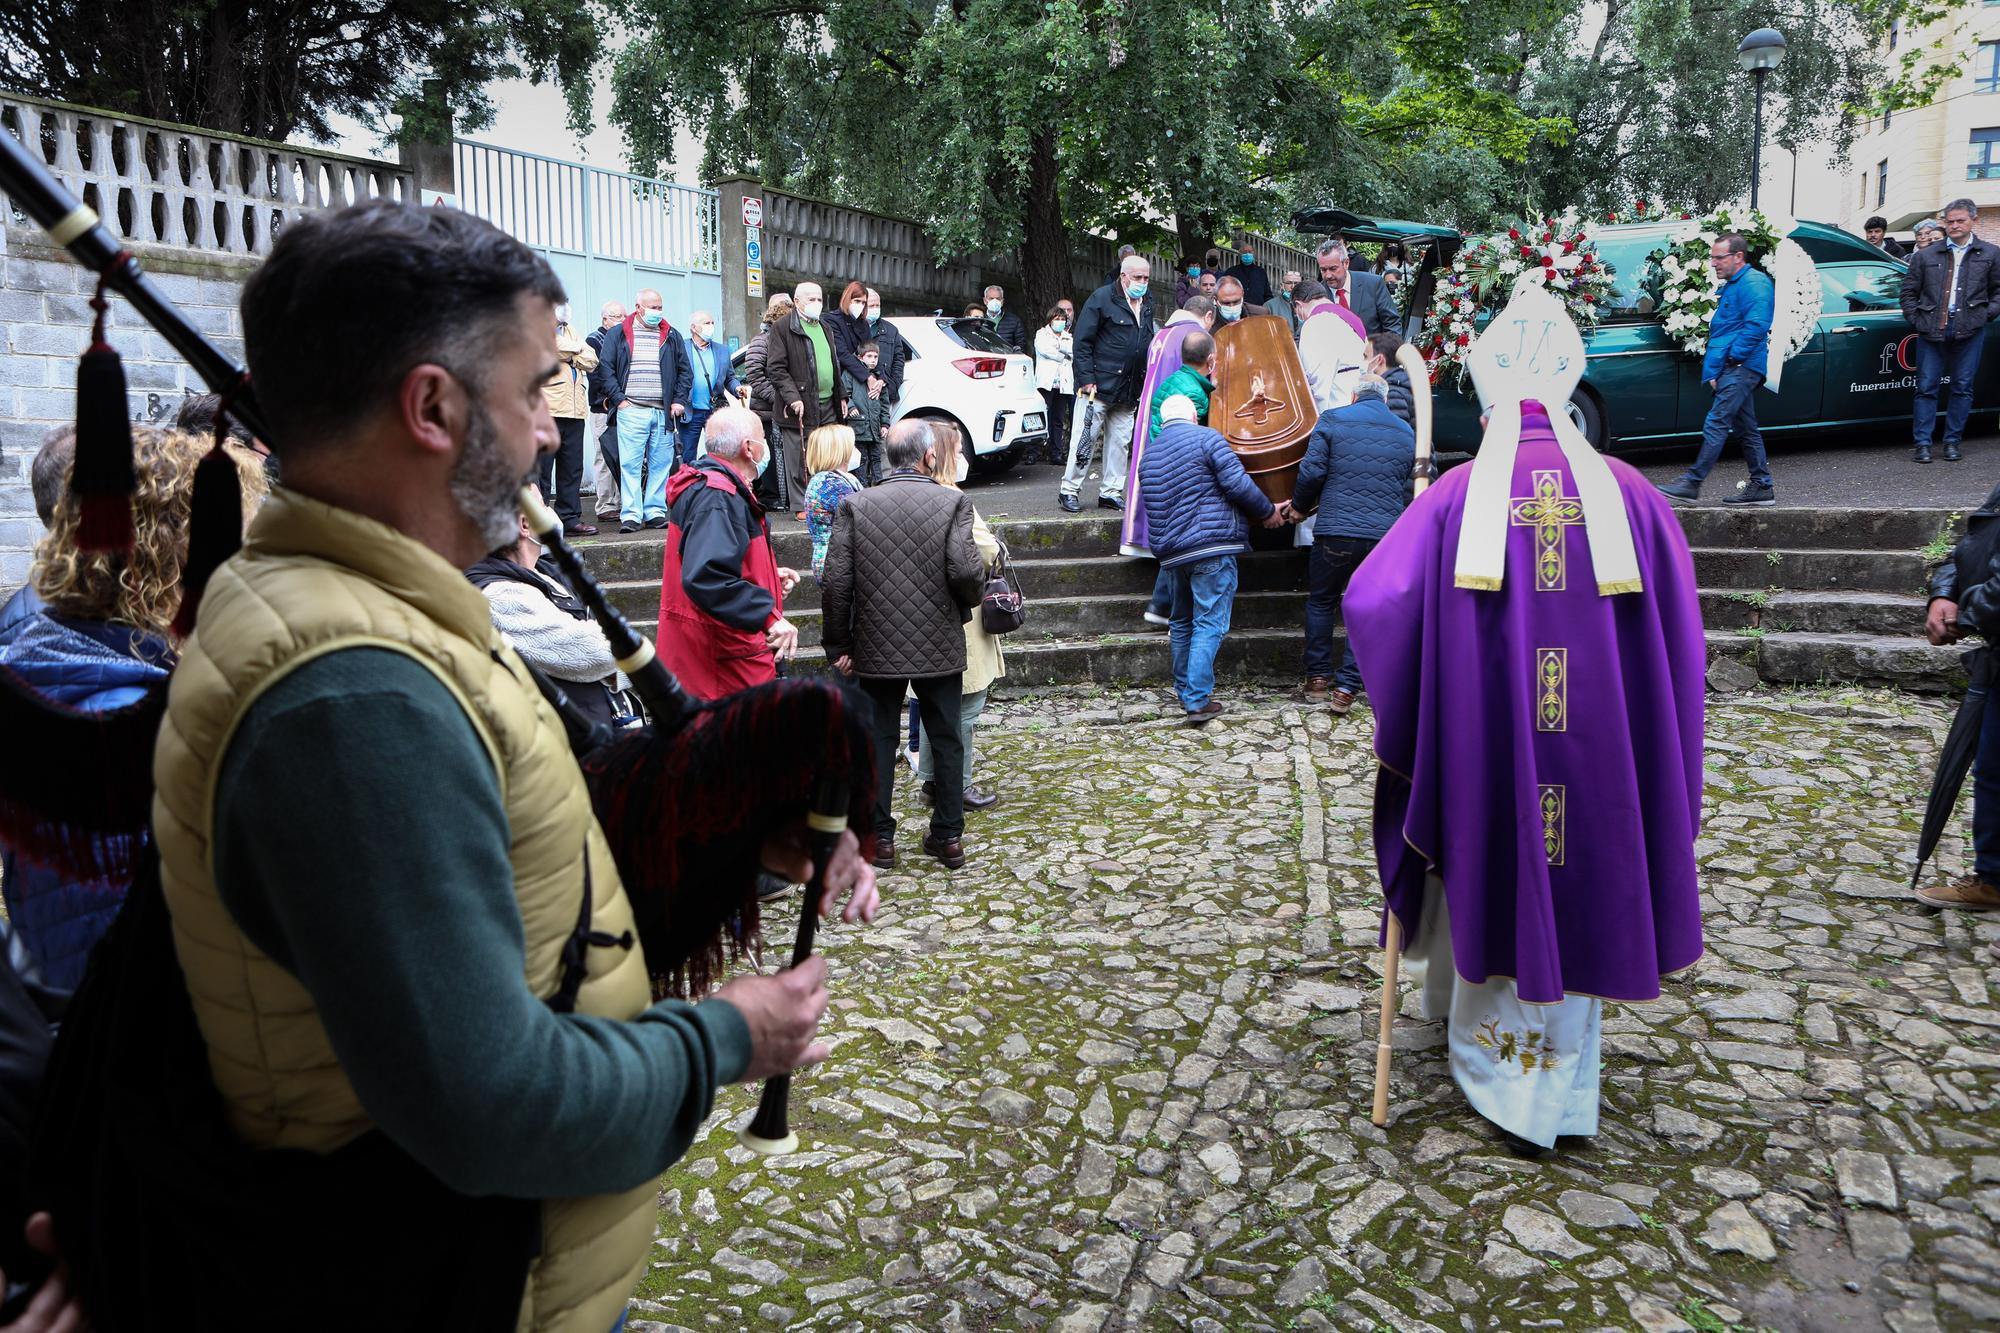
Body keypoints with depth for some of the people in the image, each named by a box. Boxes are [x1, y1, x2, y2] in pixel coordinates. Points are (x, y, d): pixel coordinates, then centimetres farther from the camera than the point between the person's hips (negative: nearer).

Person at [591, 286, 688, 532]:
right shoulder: (618, 334, 7)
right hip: (631, 410, -3)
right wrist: (618, 399, -6)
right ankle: (630, 515, -6)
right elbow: (605, 368, 2)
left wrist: (679, 400, 7)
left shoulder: (671, 336, 16)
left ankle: (655, 512, 9)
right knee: (630, 464, -7)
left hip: (663, 411, 3)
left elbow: (684, 370, 18)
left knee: (661, 464, 2)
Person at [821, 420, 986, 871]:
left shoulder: (855, 505, -4)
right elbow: (966, 571, -18)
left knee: (879, 741, 12)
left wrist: (838, 644, 4)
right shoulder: (953, 503, -8)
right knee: (946, 740, 13)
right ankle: (949, 836, 20)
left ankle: (879, 838, 18)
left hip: (877, 648, 1)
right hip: (941, 647, -1)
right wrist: (967, 603, 4)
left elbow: (835, 583, -6)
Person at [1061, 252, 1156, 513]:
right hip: (1099, 384, -6)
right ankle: (1069, 491, 4)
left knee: (1120, 442, 9)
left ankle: (1111, 493, 17)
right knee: (1085, 439, -4)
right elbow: (1082, 342, -9)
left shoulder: (1147, 304, 13)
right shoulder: (1102, 298, -7)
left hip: (1128, 391, 6)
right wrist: (1086, 379, -14)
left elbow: (1148, 344, 20)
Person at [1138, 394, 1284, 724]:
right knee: (1210, 624, -6)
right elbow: (1237, 482, -12)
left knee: (1183, 623, 18)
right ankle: (1198, 701, -10)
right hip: (1212, 547, -7)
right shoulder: (1206, 437, -4)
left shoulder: (1148, 456, 17)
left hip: (1171, 553, 7)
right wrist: (1268, 512, 1)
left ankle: (1185, 692, 26)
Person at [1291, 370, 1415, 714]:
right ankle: (1346, 688, 5)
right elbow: (1408, 490, 17)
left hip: (1336, 531, -2)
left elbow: (1312, 472, -4)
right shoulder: (1407, 433, 13)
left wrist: (1300, 506, 13)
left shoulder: (1332, 420, 1)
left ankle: (1318, 678, 19)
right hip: (1386, 535, 3)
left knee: (1320, 601, 16)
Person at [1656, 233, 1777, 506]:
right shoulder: (1732, 286, 22)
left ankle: (1692, 483, -15)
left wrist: (1734, 356, -16)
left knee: (1716, 424, -13)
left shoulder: (1754, 283, -10)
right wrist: (1713, 370, 16)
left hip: (1741, 368, -11)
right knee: (1746, 429, 11)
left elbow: (1756, 325, -21)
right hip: (1732, 369, 11)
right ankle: (1762, 486, 16)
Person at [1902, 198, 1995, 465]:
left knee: (1962, 388, 4)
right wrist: (1915, 318, 3)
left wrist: (1987, 313, 3)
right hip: (1932, 331, 0)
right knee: (1926, 387, -1)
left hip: (1969, 331, 0)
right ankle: (1923, 443, 3)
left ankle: (1952, 441, 12)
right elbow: (1909, 290, 14)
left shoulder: (1989, 255, 10)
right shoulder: (1925, 256, 10)